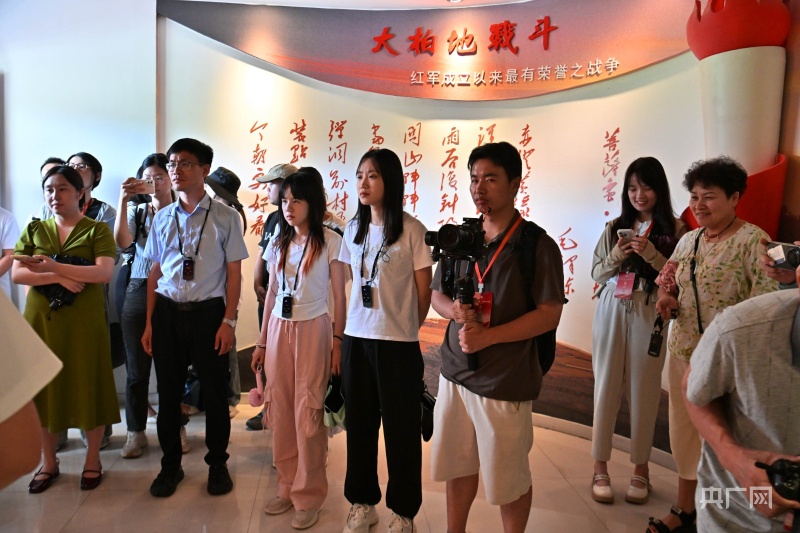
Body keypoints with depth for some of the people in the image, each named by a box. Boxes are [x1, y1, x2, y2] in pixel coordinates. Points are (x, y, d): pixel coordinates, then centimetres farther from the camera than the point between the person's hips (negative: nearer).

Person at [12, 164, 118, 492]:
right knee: (43, 389, 9)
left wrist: (55, 266, -22)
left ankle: (92, 460, 20)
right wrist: (58, 278, -17)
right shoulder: (34, 230, 10)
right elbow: (16, 274, -1)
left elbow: (105, 272, -14)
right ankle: (49, 462, 27)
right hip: (41, 319, 3)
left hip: (84, 320, -3)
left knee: (88, 387, 3)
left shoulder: (97, 230, 0)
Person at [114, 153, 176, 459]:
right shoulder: (137, 212, 10)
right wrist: (123, 200, -15)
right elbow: (122, 242, -10)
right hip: (139, 293, 2)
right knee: (137, 368, 7)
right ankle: (136, 433, 22)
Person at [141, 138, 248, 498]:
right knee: (168, 392, 12)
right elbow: (155, 272, 11)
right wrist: (149, 322, 8)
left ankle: (217, 464, 27)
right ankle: (170, 465, 31)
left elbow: (234, 273, -4)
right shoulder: (162, 218, 8)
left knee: (214, 392, 7)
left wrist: (228, 321, -8)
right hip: (167, 311, 4)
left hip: (208, 311, -3)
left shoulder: (225, 217, -4)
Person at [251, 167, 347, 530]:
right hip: (279, 329, 5)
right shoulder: (278, 242, 9)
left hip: (313, 329, -5)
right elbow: (271, 293, 13)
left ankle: (308, 496, 15)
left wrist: (338, 342, -5)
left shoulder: (330, 242, -5)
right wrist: (262, 341, 13)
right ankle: (287, 487, 25)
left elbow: (339, 296, -3)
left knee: (307, 412, -1)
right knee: (280, 410, 8)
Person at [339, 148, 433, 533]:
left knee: (400, 428, 8)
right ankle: (362, 501, 33)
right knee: (359, 423, 14)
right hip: (356, 339, 5)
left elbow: (423, 291, -3)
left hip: (398, 343, -5)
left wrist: (404, 328, 7)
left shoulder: (411, 229, -9)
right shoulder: (353, 229, 7)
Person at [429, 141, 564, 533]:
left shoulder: (538, 245, -9)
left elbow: (549, 314, -12)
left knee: (508, 479, 10)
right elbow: (437, 295, 13)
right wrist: (455, 310, -11)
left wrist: (488, 336, -21)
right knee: (457, 466, 18)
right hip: (455, 371, 5)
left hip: (506, 380, -5)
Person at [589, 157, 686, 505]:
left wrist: (651, 254, -17)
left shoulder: (675, 229, 0)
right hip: (611, 313, 2)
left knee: (644, 391, 7)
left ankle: (641, 467, 26)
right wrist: (616, 255, -10)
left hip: (650, 316, -2)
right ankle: (600, 466, 19)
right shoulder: (615, 227, 7)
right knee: (606, 388, 6)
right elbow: (596, 274, 8)